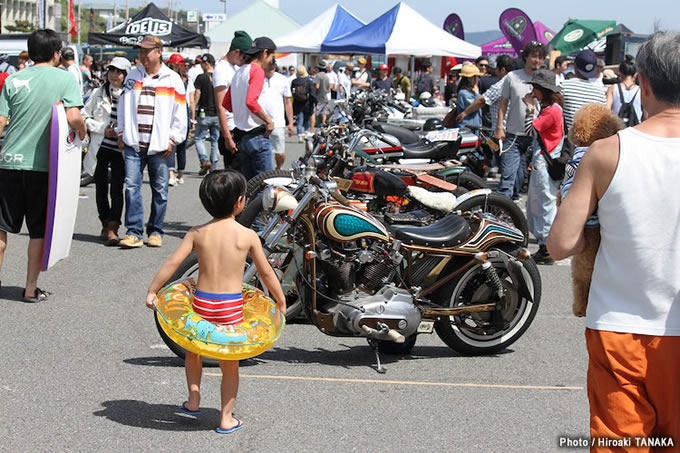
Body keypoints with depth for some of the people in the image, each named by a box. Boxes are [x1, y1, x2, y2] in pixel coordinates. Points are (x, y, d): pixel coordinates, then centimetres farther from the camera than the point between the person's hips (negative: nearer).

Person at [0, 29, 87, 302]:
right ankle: (31, 289, 13)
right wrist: (83, 134, 4)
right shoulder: (65, 79, -4)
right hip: (43, 164, -2)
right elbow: (74, 117, -16)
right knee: (39, 230, 8)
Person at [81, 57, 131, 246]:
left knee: (116, 190, -10)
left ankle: (112, 229, -12)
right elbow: (84, 116, 7)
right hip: (100, 147, 3)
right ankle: (106, 225, 24)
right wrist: (102, 129, -5)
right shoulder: (99, 93, 6)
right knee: (101, 189, 10)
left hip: (120, 150, -3)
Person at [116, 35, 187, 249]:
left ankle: (155, 232, 15)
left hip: (159, 145, -2)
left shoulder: (172, 79, 2)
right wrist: (121, 133, 11)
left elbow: (180, 113, 2)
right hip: (133, 143, 2)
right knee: (132, 186, -7)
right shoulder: (132, 76, 12)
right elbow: (123, 105, 17)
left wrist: (173, 139, -3)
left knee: (160, 189, 5)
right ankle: (134, 232, -6)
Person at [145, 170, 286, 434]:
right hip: (231, 306, -2)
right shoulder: (247, 236, -7)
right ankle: (226, 419, 18)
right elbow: (266, 273, -1)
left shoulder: (198, 233, -2)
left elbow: (172, 263, -4)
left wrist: (152, 291, 5)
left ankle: (193, 400, 29)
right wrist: (281, 302, 12)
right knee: (230, 365, 13)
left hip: (201, 303, 2)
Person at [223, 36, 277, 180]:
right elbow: (251, 102, -25)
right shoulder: (257, 71, -12)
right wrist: (268, 120, -15)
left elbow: (226, 103, 20)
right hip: (257, 135, -9)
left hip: (241, 136, 9)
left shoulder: (239, 72, 16)